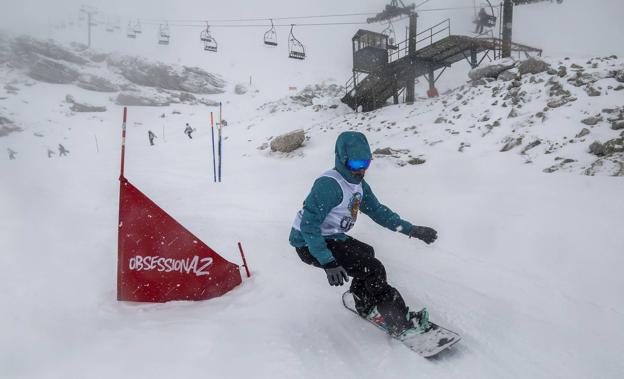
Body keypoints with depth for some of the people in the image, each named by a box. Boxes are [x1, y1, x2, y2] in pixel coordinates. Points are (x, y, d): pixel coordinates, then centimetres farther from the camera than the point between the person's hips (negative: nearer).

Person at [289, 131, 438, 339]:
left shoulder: (359, 185, 4)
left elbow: (378, 211, 12)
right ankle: (400, 323, -8)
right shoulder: (329, 185, -26)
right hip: (309, 244, -10)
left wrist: (412, 230, 5)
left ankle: (365, 305, 40)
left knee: (366, 253, 27)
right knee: (372, 269, -16)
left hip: (330, 237, 10)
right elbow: (309, 225, -30)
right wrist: (328, 263, -35)